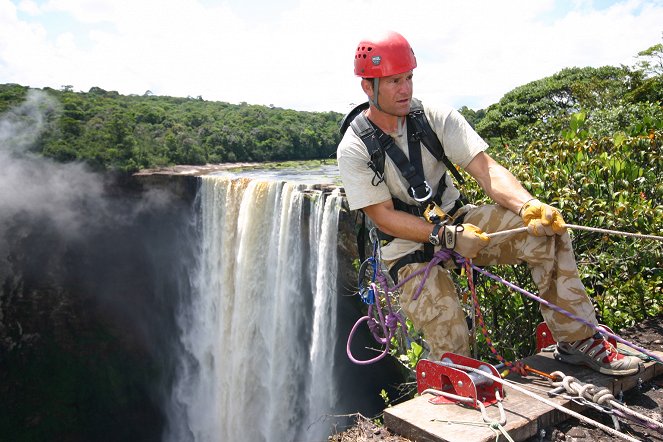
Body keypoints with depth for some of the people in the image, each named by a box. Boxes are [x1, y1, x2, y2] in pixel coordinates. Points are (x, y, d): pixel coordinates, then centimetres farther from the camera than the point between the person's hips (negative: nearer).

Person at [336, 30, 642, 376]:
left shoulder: (436, 118, -7)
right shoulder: (353, 149, -13)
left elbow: (486, 169, -16)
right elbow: (384, 217, -15)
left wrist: (527, 205, -36)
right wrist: (446, 236, -27)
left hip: (458, 220, 3)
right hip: (408, 247, -3)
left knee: (546, 232, -21)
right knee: (450, 347, -22)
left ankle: (576, 339, -7)